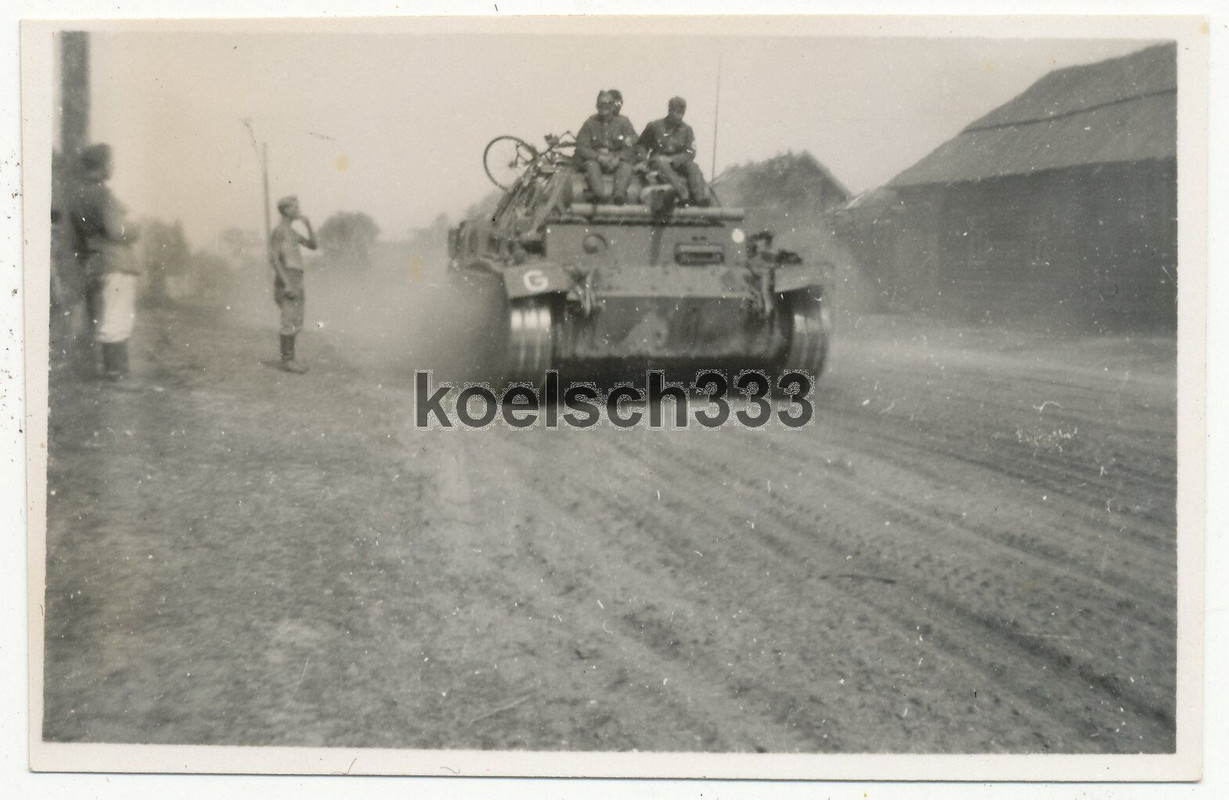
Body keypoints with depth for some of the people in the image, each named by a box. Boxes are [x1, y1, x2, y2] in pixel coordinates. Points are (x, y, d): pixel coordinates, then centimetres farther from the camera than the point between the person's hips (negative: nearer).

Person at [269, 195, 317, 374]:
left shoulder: (292, 232, 17)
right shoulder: (278, 231, -12)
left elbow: (313, 245, 18)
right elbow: (273, 258, -19)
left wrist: (308, 224, 5)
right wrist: (287, 284, -24)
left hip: (297, 281, 9)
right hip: (287, 280, -9)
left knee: (295, 322, 11)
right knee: (290, 322, -8)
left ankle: (290, 357, 17)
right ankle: (287, 360, -2)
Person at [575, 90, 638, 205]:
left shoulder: (623, 122, 6)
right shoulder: (590, 123, 6)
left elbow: (631, 148, 0)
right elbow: (581, 148, -1)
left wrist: (617, 158, -19)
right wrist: (599, 157, -18)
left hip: (617, 161, 0)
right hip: (595, 158, 0)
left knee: (626, 166, -31)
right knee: (591, 165, -33)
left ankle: (619, 194, -58)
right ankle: (601, 195, -59)